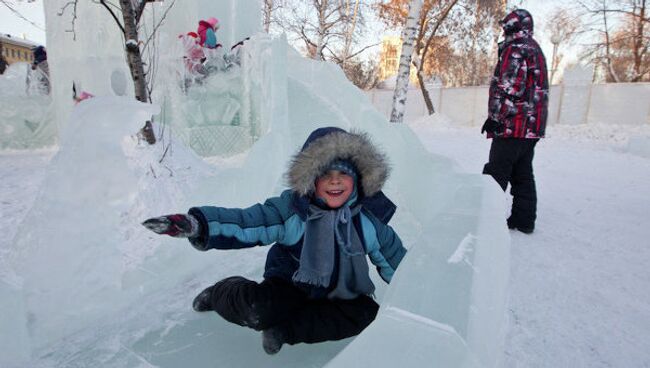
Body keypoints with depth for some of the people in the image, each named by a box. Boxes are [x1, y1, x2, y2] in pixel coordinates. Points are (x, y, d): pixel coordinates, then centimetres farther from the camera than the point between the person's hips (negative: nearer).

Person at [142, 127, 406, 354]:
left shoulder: (369, 217, -10)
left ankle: (286, 329, -16)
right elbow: (245, 222, -24)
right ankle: (221, 294, 8)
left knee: (367, 314, -24)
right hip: (290, 288, -2)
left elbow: (394, 257, 3)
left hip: (340, 296, 3)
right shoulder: (291, 208, -17)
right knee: (256, 311, -29)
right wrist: (196, 225, -39)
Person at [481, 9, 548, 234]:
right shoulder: (535, 49, 23)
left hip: (513, 124, -10)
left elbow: (509, 87, -19)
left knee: (496, 173, -4)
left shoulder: (516, 48, -8)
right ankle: (524, 220, 18)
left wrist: (495, 116, -18)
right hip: (533, 126, 10)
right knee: (523, 174, 12)